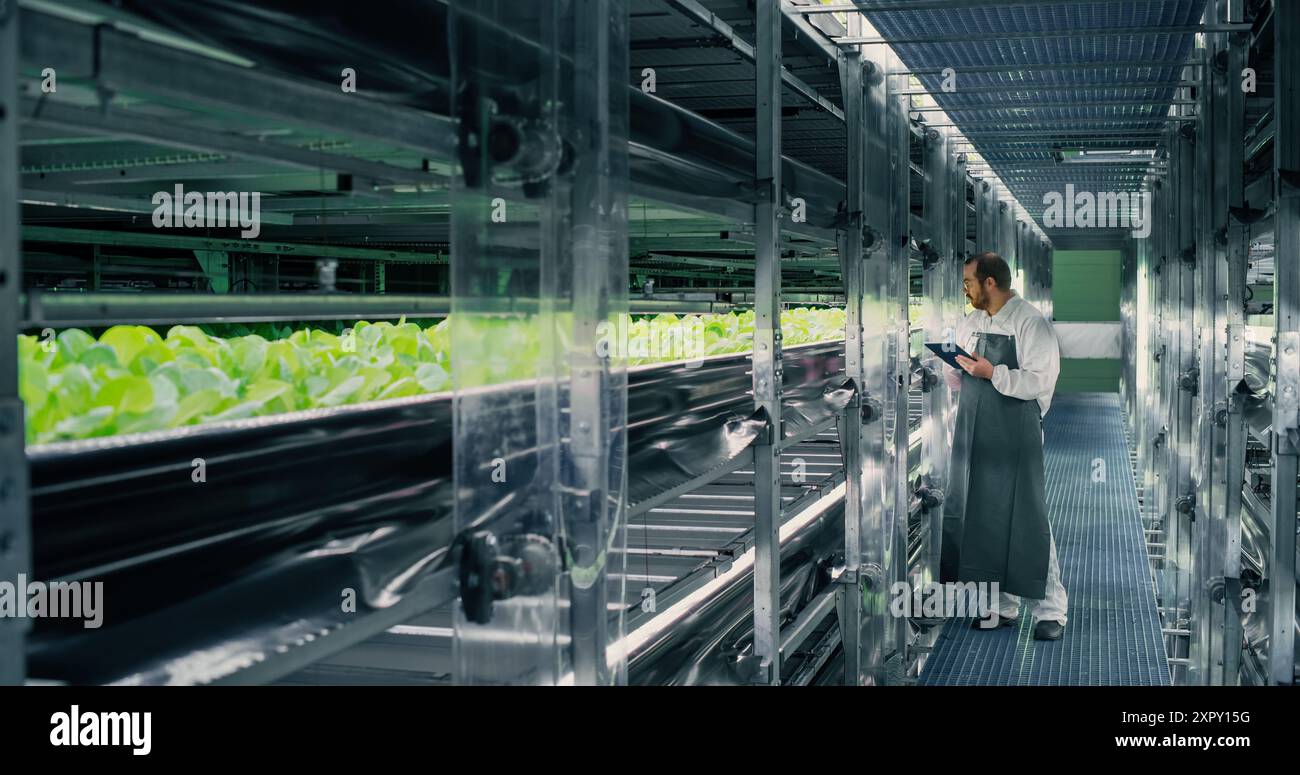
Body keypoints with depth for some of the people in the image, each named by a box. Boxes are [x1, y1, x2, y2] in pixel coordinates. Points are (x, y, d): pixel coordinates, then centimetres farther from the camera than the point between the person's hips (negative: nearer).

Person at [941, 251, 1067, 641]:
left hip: (1015, 436, -7)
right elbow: (957, 381, 19)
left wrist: (993, 373, -20)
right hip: (974, 433, 7)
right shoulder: (969, 324, 13)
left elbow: (1040, 381, -16)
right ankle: (1002, 605, 21)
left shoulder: (1031, 323, -8)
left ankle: (1050, 609, 7)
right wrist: (951, 365, -1)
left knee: (1024, 518, -4)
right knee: (980, 517, 9)